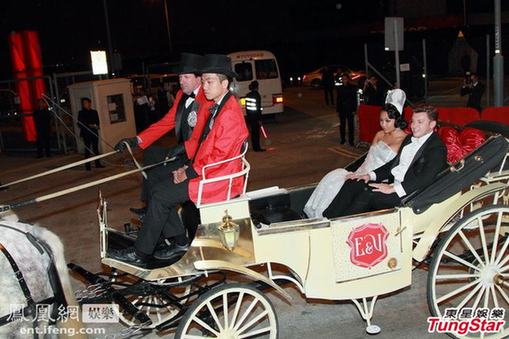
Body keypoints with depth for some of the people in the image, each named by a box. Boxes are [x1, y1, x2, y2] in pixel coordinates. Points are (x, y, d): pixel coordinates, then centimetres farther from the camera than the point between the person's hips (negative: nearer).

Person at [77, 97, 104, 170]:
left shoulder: (94, 112, 11)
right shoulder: (81, 113, 1)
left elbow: (97, 121, 12)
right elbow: (79, 124, -4)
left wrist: (96, 126, -10)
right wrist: (89, 126, -15)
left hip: (94, 133, 3)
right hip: (86, 134, -3)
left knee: (96, 148, 6)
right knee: (87, 149, -4)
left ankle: (97, 163, 12)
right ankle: (87, 165, -3)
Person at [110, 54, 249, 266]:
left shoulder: (230, 113, -19)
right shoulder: (218, 107, 14)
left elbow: (219, 156, -22)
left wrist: (190, 173, -15)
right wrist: (188, 167, 4)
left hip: (220, 180, -10)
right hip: (207, 172, 10)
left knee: (161, 195, -13)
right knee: (158, 187, 5)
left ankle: (140, 254, -2)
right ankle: (179, 242, 10)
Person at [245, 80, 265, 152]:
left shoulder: (248, 95, 5)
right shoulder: (257, 95, -15)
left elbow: (246, 106, 10)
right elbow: (258, 107, -16)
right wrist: (260, 118, -12)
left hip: (249, 115, 7)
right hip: (255, 115, -7)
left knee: (253, 131, 14)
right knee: (256, 131, -1)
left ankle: (255, 147, 20)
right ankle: (257, 148, 2)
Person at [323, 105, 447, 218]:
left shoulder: (437, 148, -10)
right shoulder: (409, 139, 18)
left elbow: (425, 179, -21)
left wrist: (393, 188, -26)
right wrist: (371, 175, 2)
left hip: (408, 192, -8)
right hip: (392, 183, 8)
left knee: (368, 194, -29)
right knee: (352, 184, -10)